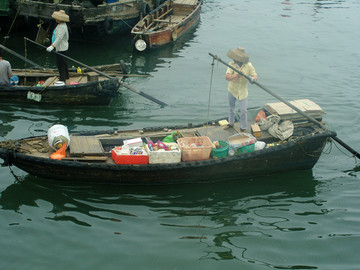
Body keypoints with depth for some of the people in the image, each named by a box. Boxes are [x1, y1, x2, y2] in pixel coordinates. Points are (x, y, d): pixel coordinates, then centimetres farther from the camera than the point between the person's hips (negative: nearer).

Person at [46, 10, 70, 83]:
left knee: (60, 64, -5)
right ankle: (66, 75, 40)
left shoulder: (62, 27, -26)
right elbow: (66, 37, 19)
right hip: (62, 48, 11)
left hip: (61, 49, -11)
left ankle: (62, 79, 1)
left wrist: (52, 46, -44)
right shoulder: (61, 25, 8)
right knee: (63, 62, 24)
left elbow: (59, 38, -36)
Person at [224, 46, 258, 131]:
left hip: (243, 92, -2)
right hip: (232, 90, 2)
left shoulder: (248, 65, -13)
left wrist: (253, 78, -34)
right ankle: (231, 123, 43)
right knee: (231, 108, 20)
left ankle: (243, 128, 13)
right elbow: (227, 77, -26)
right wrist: (237, 75, -41)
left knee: (243, 111, -5)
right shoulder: (231, 65, -15)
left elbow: (255, 75, -9)